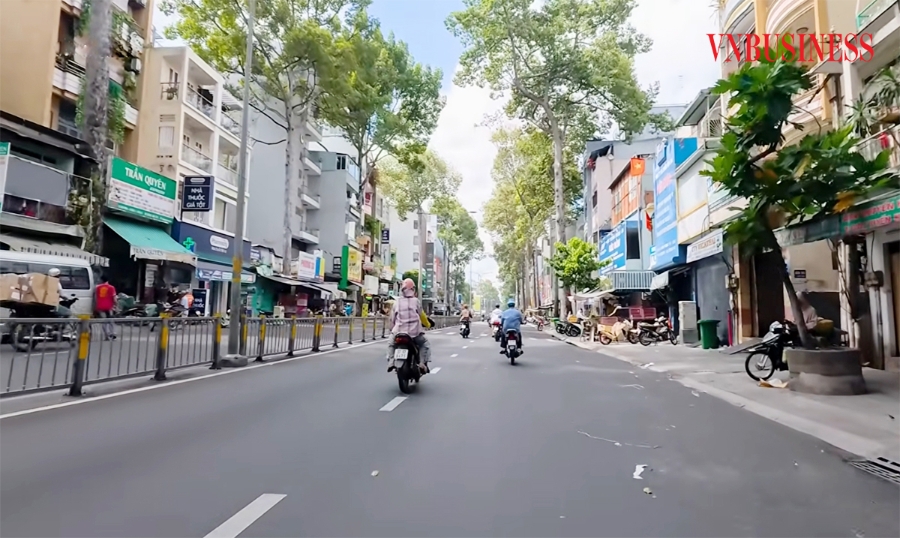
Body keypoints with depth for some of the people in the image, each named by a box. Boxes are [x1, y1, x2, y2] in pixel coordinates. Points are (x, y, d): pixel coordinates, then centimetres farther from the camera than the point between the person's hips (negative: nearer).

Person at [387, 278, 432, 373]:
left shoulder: (397, 301, 4)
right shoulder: (415, 301, 0)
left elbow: (392, 318, 8)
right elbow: (422, 315, 7)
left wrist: (392, 328, 25)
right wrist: (427, 324, 27)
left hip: (399, 332, 2)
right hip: (414, 332, -2)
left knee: (391, 343, 29)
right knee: (425, 344, 20)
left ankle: (391, 361, 11)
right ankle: (423, 363, 2)